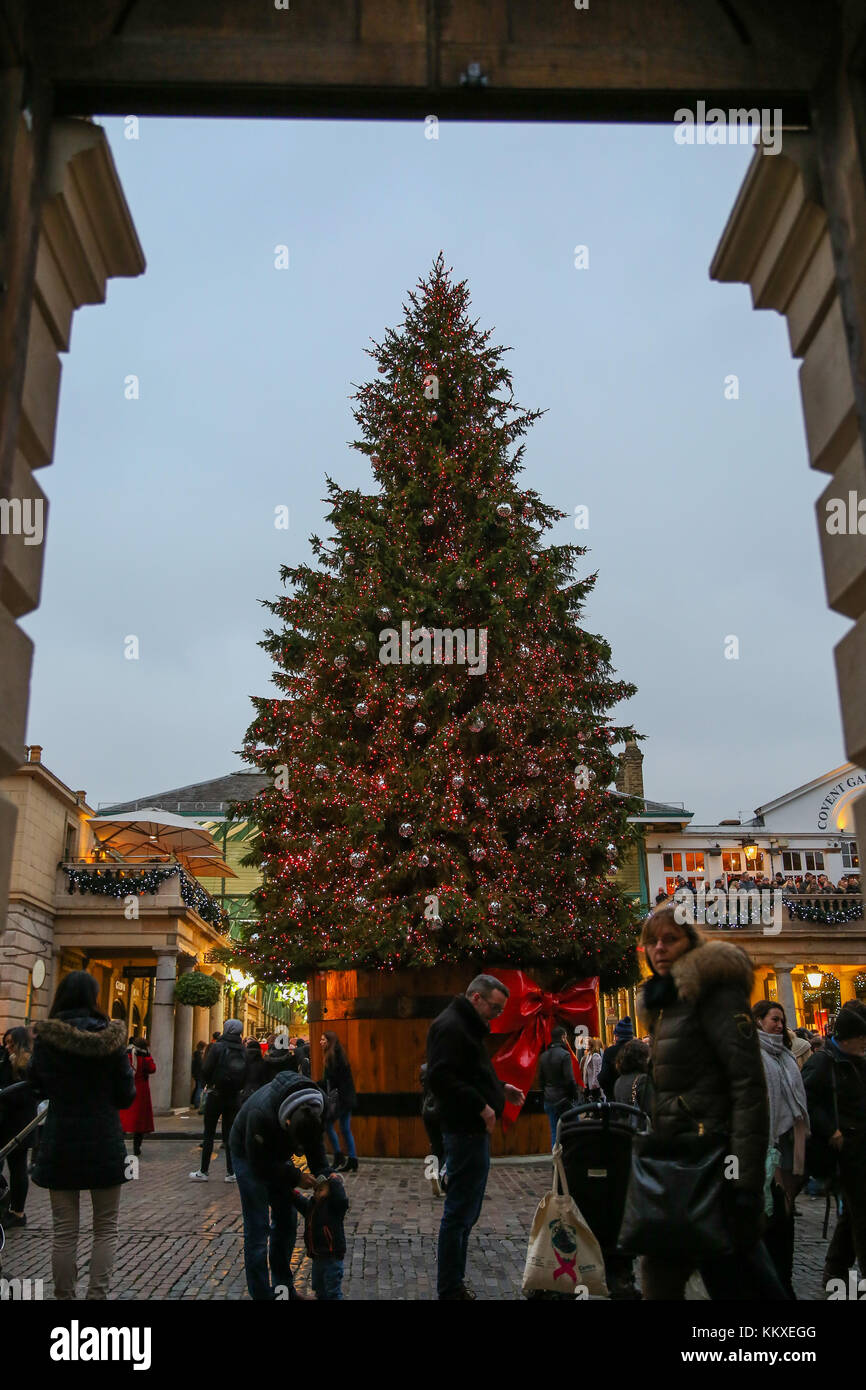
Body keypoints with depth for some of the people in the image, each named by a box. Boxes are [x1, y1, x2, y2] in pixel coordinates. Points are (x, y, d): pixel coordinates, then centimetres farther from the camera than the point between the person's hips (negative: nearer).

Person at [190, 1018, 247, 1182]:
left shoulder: (217, 1047, -11)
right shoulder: (243, 1051, 0)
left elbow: (205, 1070, -12)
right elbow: (246, 1077, 1)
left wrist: (209, 1083, 6)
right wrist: (237, 1088, 11)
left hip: (216, 1095, -3)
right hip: (234, 1098, 4)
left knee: (209, 1134, 6)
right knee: (230, 1134, 9)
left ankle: (203, 1172, 10)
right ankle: (231, 1172, 10)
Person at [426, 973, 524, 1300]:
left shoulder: (467, 1026, 17)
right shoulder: (450, 1026, -16)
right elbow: (441, 1078, -27)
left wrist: (500, 1089, 12)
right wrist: (481, 1106, -23)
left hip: (473, 1130, 11)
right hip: (465, 1132, -11)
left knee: (465, 1212, 18)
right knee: (460, 1214, -3)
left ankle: (453, 1284, 28)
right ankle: (450, 1289, 8)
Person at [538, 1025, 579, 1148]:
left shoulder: (544, 1056, 8)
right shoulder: (564, 1055, -14)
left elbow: (540, 1078, 12)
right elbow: (570, 1079, -16)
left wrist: (546, 1093, 17)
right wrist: (574, 1095, -7)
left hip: (549, 1099, 6)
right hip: (564, 1099, -6)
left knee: (554, 1132, 10)